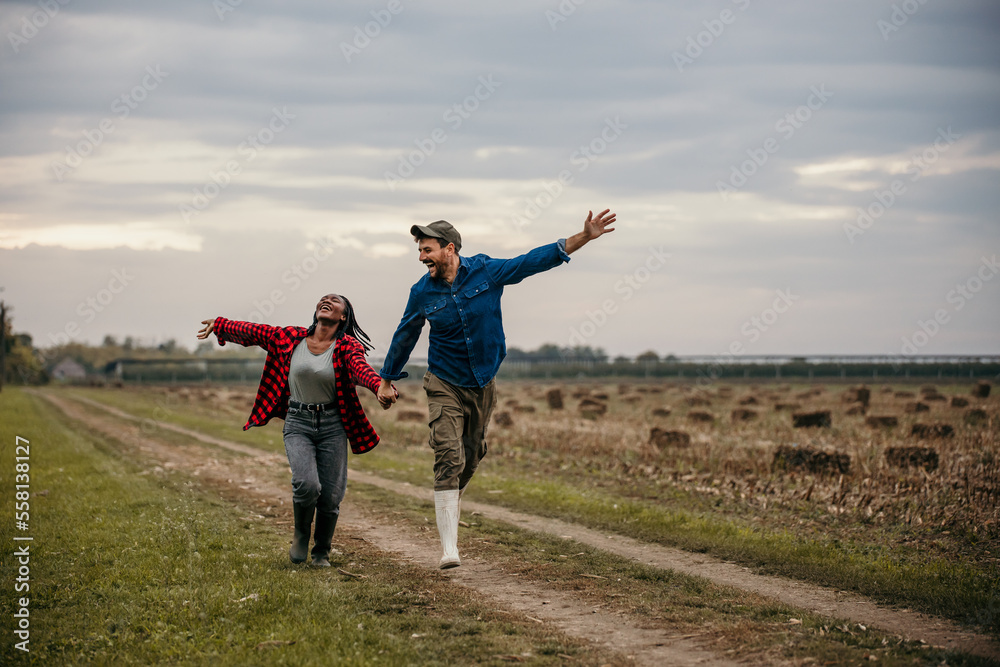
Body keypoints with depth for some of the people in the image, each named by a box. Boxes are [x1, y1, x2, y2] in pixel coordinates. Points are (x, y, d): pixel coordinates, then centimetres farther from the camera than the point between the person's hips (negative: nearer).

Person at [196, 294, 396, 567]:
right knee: (307, 484, -22)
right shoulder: (290, 338, 3)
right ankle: (301, 536, 10)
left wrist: (380, 387, -47)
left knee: (331, 496, -1)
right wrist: (219, 325, 23)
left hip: (332, 425, 0)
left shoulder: (347, 346, -5)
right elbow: (253, 332, 16)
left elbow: (361, 368, -26)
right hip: (298, 424, 0)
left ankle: (321, 553, 26)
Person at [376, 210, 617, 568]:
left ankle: (450, 503, 46)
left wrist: (584, 237, -16)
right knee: (450, 458, -16)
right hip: (444, 386, -2)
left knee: (471, 457, 16)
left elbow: (534, 260, -9)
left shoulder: (487, 271, -10)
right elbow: (404, 336, 9)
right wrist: (386, 380, 18)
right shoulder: (422, 292, -7)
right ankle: (449, 548, -18)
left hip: (483, 384, 2)